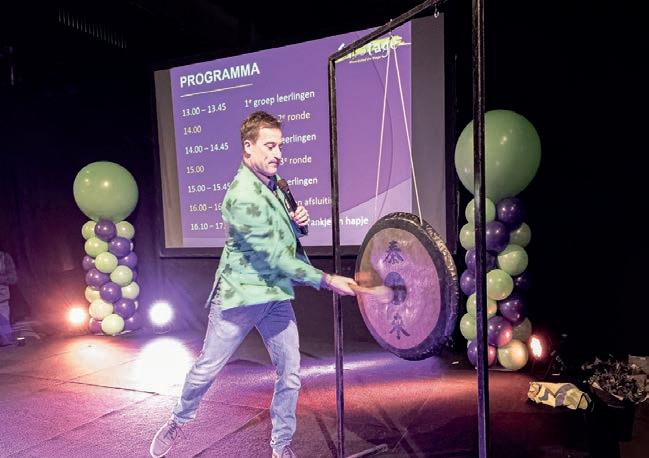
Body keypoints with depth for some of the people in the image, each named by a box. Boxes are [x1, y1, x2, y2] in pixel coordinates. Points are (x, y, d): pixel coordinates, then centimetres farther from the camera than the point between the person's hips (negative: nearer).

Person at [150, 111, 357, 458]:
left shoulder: (274, 182, 4)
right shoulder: (243, 196, -23)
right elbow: (275, 257, -24)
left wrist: (297, 222, -6)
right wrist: (327, 280, -21)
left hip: (277, 294, 7)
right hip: (240, 295, -7)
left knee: (290, 373, 7)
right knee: (207, 368, 11)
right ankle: (178, 420, 39)